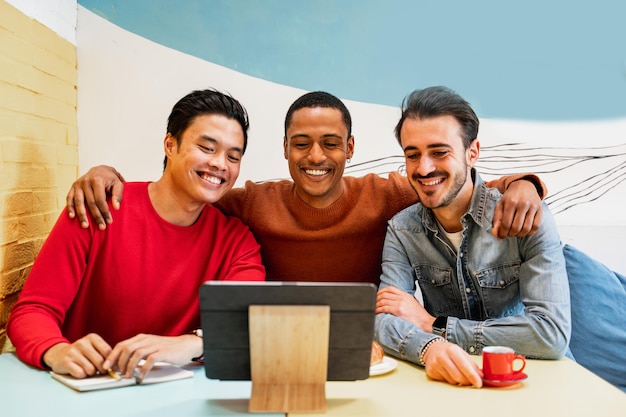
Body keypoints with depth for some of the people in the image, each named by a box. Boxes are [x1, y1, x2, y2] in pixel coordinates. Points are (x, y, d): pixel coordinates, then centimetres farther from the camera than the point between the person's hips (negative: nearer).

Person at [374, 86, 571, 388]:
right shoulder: (401, 230, -3)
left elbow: (553, 334, -21)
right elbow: (385, 320, -13)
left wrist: (434, 324, -19)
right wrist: (429, 347, -35)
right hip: (447, 383, 2)